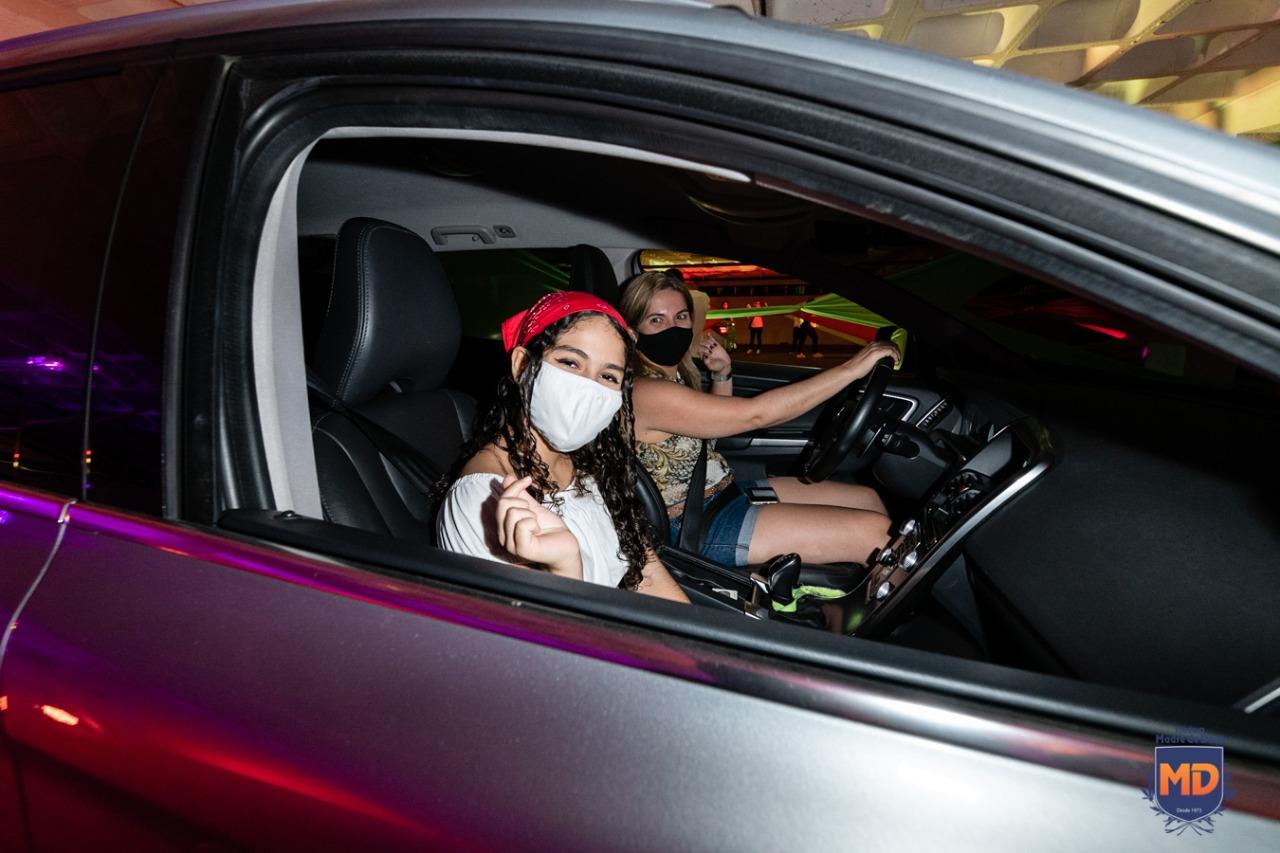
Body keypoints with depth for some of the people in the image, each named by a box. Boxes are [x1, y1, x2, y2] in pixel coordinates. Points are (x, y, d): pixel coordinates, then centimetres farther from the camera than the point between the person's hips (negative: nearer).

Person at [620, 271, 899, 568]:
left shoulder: (671, 373, 6)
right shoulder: (644, 393, -24)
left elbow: (717, 425, 22)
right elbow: (754, 414, -29)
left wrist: (722, 375, 3)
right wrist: (850, 369, -26)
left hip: (724, 492, 10)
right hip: (701, 527, -10)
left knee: (868, 498, 9)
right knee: (873, 531, -13)